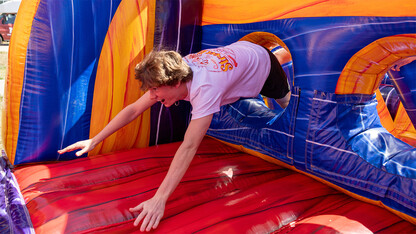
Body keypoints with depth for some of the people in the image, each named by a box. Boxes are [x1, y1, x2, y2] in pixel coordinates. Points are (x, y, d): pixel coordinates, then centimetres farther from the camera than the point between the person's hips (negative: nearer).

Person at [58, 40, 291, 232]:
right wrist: (94, 141, -30)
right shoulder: (171, 73, -31)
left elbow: (189, 146, -60)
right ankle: (280, 54, 63)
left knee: (283, 99, 27)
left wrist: (159, 199, -63)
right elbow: (134, 109, -27)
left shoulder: (205, 89, -53)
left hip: (261, 60, -5)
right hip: (236, 51, 5)